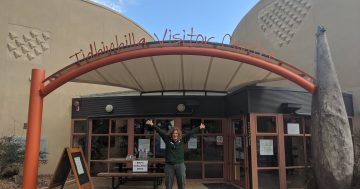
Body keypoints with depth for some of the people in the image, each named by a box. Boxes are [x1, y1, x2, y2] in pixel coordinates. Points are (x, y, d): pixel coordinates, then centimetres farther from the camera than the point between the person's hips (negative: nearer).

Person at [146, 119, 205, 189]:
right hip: (169, 165, 0)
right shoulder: (167, 139, 1)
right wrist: (152, 125, -6)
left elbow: (191, 133, 1)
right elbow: (160, 131, -3)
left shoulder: (182, 140, 2)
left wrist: (199, 128, 2)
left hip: (180, 165, 1)